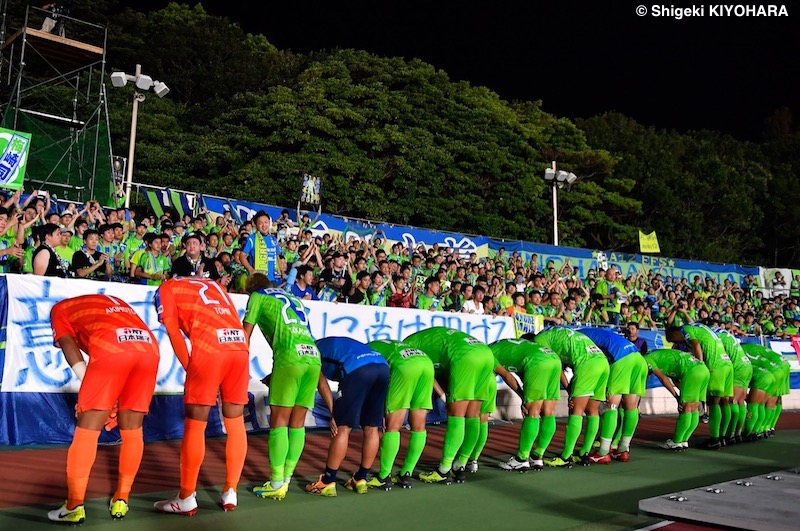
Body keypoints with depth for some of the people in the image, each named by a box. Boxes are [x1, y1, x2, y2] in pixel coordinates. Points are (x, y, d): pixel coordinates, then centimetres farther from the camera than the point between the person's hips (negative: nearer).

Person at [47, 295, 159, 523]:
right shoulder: (113, 301, 42)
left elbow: (69, 348, 12)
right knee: (132, 430, 17)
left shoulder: (60, 309, 30)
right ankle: (121, 501, 25)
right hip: (149, 346, 5)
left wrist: (91, 394, 10)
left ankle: (74, 507, 12)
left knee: (87, 431, 7)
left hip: (111, 346, -5)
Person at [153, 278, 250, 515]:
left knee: (195, 424, 5)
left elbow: (174, 333, 10)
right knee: (235, 422, 13)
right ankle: (230, 493, 19)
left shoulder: (166, 288, 21)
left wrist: (190, 370, 13)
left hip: (209, 347, -5)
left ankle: (186, 498, 12)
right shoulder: (213, 284, 34)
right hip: (240, 344, 5)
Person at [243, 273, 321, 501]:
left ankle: (277, 485, 1)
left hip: (290, 358, -6)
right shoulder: (294, 299, 31)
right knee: (297, 423, 9)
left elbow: (245, 334, 12)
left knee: (279, 422, 0)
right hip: (313, 357, 6)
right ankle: (285, 480, 14)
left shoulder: (258, 296, 15)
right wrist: (277, 373, 31)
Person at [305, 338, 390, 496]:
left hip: (358, 369, -7)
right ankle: (360, 479, 22)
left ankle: (327, 483, 5)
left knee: (342, 428, 0)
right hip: (382, 366, 7)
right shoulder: (334, 344, 41)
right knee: (371, 428, 13)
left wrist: (333, 414, 3)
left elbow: (322, 382, 6)